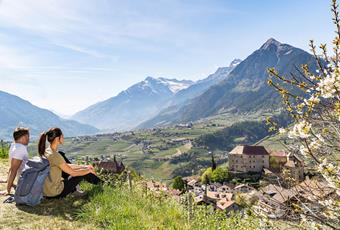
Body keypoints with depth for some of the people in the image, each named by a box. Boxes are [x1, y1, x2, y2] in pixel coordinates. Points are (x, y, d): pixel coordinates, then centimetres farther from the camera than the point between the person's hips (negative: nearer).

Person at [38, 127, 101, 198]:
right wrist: (89, 170, 1)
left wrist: (85, 166, 13)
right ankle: (100, 183, 31)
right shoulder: (55, 155, -26)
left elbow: (66, 166, 12)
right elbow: (73, 173, -17)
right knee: (83, 173, 5)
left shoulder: (45, 151, 3)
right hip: (55, 193, -8)